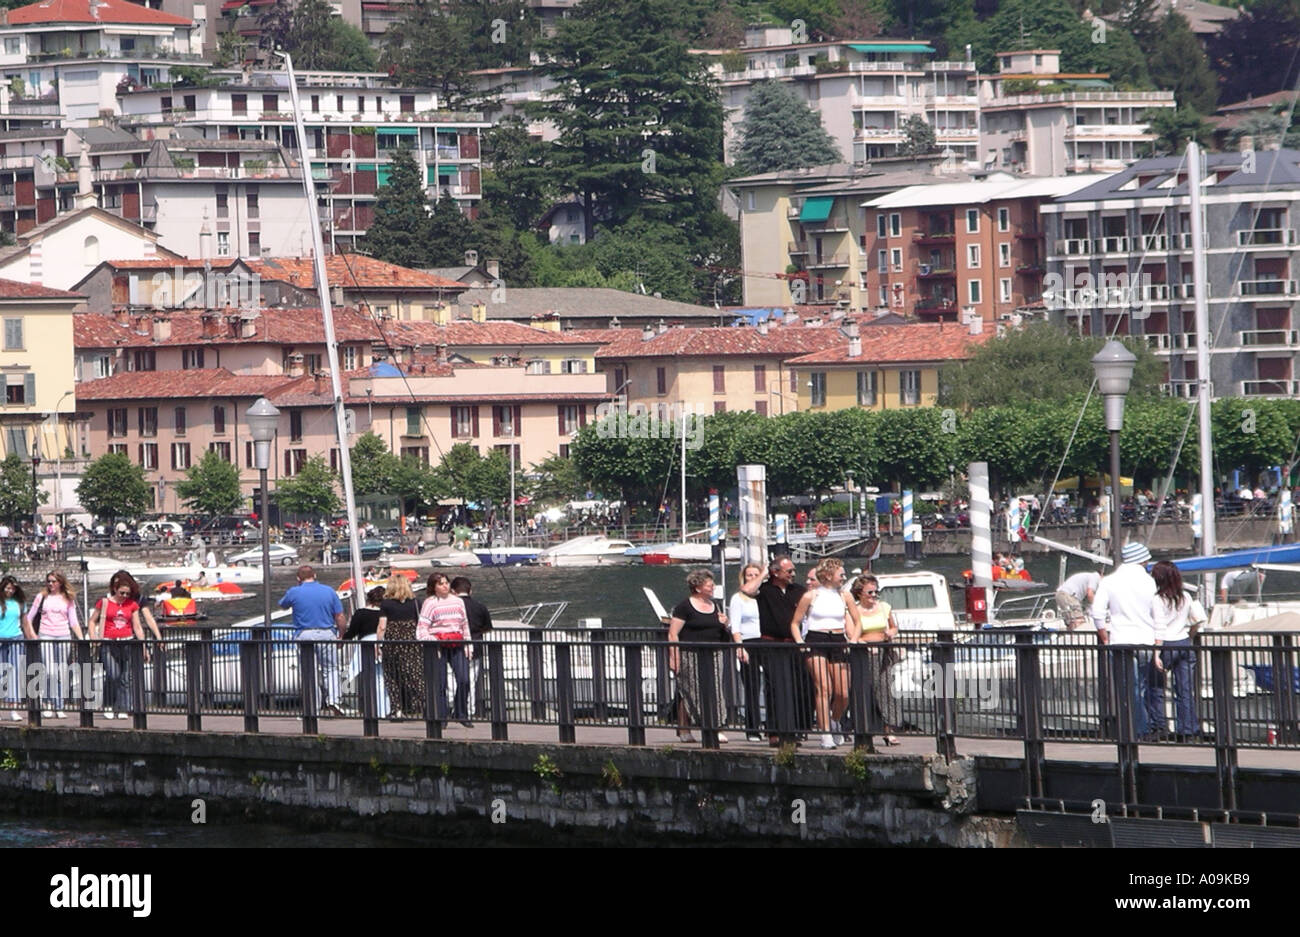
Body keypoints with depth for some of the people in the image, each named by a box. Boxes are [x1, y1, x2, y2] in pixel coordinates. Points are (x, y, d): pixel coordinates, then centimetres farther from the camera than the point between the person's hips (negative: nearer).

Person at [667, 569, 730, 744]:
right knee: (688, 692, -3)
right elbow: (673, 634, -10)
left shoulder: (714, 606, 16)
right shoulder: (685, 606, -6)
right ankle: (683, 730, 1)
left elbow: (721, 635, 27)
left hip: (712, 655, 6)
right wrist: (674, 656, -17)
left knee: (713, 693, -1)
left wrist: (723, 624, 6)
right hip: (690, 655, -6)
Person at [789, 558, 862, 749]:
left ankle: (835, 721, 28)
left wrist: (853, 640, 0)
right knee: (823, 688, -17)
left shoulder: (844, 595, 12)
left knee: (843, 694, -3)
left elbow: (857, 623, 18)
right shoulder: (811, 596, 2)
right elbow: (795, 623, 6)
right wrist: (800, 642, -10)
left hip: (838, 642, 4)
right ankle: (825, 734, -17)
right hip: (816, 641, -3)